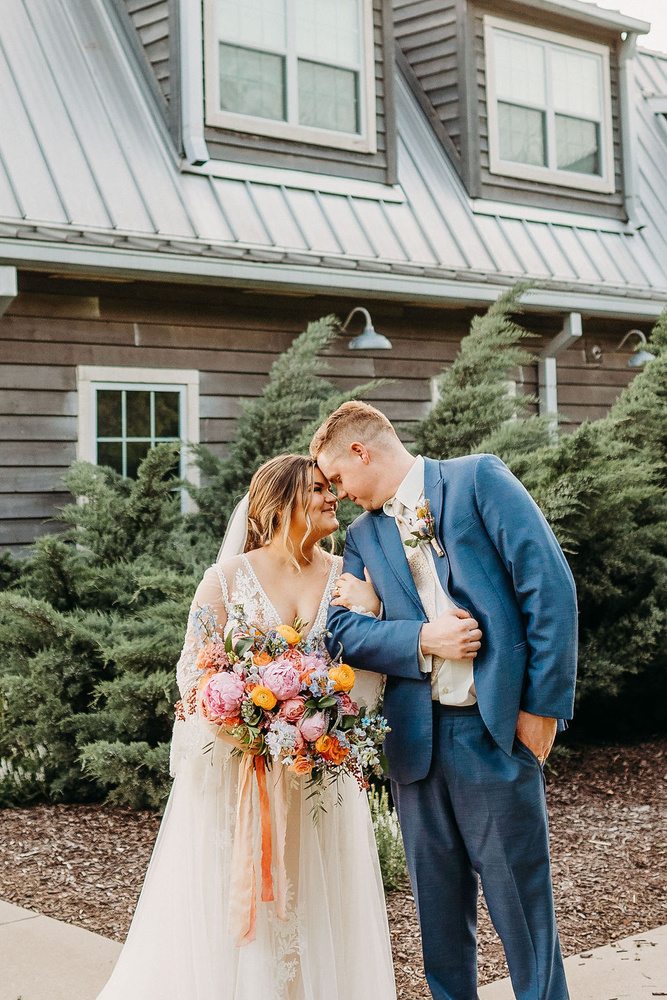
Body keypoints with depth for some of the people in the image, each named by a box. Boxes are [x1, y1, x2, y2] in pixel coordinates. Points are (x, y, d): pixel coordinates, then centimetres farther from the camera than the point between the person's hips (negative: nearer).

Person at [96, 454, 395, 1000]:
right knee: (233, 913, 4)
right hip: (238, 770, -2)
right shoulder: (228, 579, -5)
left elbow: (369, 674, 2)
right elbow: (193, 670, -6)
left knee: (318, 910, 8)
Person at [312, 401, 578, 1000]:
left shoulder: (478, 479, -1)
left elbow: (549, 585, -7)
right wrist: (421, 639, -12)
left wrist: (543, 704, -10)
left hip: (496, 727, -4)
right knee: (438, 902, 13)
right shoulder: (363, 535, 15)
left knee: (521, 900, 2)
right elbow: (344, 629, 6)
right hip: (417, 738, 5)